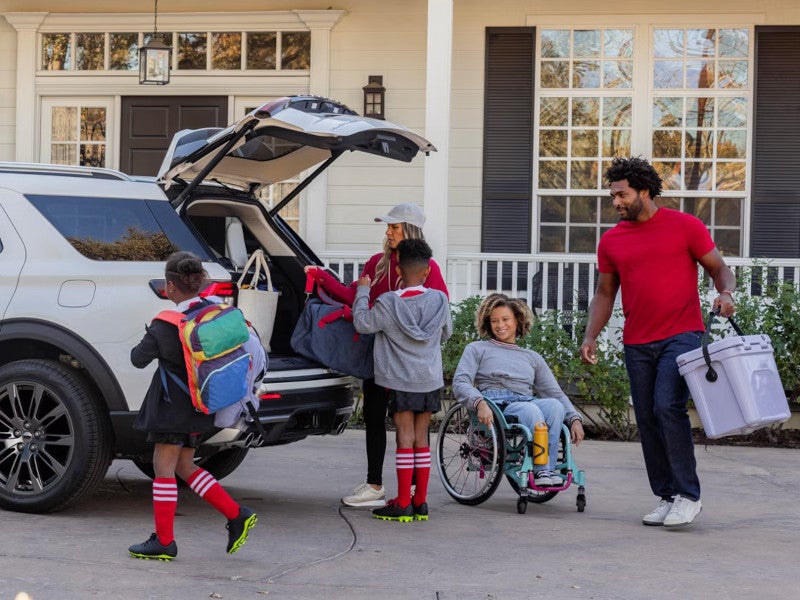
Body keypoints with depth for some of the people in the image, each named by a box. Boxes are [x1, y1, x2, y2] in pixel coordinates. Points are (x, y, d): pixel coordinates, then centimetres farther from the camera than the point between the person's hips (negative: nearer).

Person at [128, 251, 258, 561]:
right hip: (197, 405, 8)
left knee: (163, 467, -1)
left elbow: (139, 358, -10)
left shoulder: (167, 325, -17)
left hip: (173, 405, -8)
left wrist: (148, 340, 10)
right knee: (184, 466, 17)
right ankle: (236, 515, 12)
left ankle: (164, 541, 2)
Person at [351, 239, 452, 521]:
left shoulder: (388, 303, -14)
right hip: (430, 381, 3)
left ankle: (403, 504, -1)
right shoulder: (439, 300, -2)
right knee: (421, 438, 9)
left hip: (401, 381, -3)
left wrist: (362, 290, 11)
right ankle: (421, 503, 12)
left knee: (405, 438, -1)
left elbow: (362, 323, -1)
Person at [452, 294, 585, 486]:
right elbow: (460, 383, 4)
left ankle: (546, 470, -37)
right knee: (531, 410, -37)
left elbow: (555, 392, 22)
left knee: (554, 405, -32)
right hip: (495, 404, -3)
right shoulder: (477, 349, 21)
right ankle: (541, 470, -39)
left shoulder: (533, 358, 31)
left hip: (529, 403, 4)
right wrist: (480, 403, -19)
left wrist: (575, 418, 2)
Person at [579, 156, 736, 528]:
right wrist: (590, 337, 3)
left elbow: (719, 268, 5)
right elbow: (604, 294, 15)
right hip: (637, 344, 5)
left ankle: (688, 495, -11)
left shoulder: (685, 226, 0)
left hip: (681, 335, -5)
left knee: (668, 406, -19)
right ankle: (666, 498, 13)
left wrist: (725, 293, -17)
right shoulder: (611, 241, 11)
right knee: (647, 420, 5)